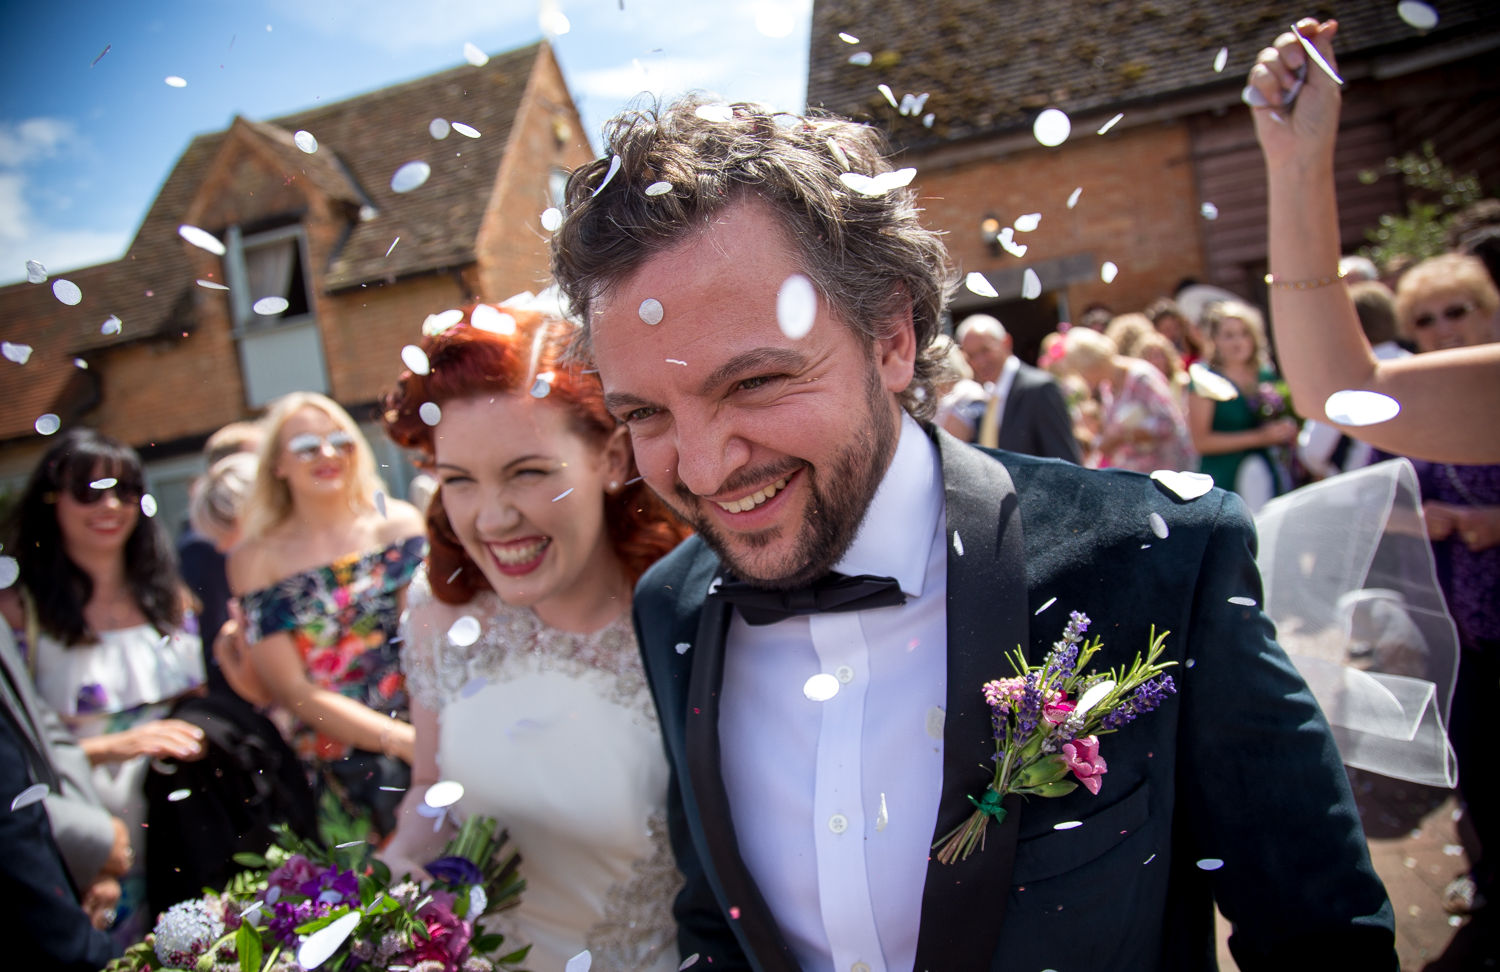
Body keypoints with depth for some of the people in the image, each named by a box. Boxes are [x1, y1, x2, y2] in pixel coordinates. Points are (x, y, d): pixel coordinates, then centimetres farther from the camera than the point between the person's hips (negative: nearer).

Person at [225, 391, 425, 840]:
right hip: (331, 767, 0)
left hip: (429, 736, 0)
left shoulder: (397, 524, 2)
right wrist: (403, 739, -12)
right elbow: (290, 689, -3)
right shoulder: (256, 559, 1)